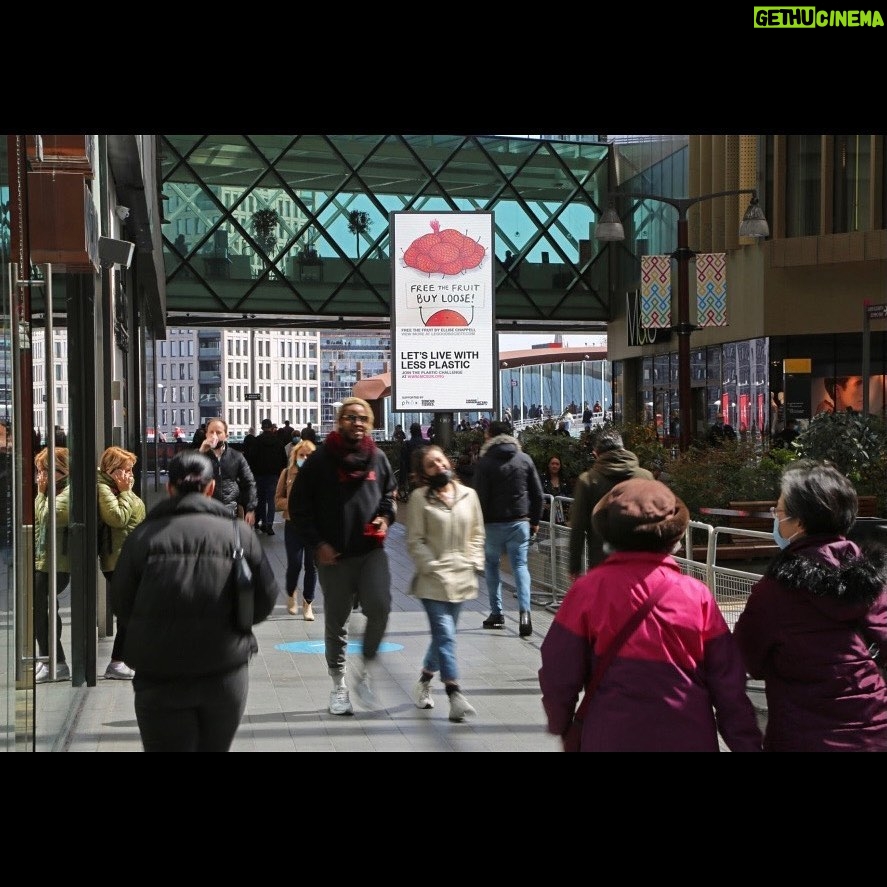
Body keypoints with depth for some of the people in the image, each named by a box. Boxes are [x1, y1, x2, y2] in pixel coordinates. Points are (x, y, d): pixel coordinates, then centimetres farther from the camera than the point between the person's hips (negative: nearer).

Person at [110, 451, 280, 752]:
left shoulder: (143, 535, -4)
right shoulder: (237, 531, -2)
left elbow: (121, 604, 2)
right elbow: (266, 599, 1)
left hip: (160, 675, -1)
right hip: (226, 673, 1)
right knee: (214, 746, 20)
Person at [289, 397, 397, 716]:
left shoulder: (378, 458, 7)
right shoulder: (320, 460, -3)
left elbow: (390, 494, 22)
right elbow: (299, 505, -1)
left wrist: (386, 517, 1)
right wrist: (317, 543, -8)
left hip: (372, 549, 2)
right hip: (334, 555, -2)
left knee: (380, 606, -18)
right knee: (336, 621, 9)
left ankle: (365, 669, 5)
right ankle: (339, 685, 25)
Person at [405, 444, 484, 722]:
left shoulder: (468, 495, 5)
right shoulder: (421, 498, -7)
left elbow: (477, 533, 12)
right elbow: (415, 541, -7)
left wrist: (474, 563, 2)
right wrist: (433, 567, -13)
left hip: (461, 578, 5)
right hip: (433, 580, -5)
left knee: (443, 634, 16)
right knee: (445, 634, -11)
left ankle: (425, 679, 37)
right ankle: (454, 694, -8)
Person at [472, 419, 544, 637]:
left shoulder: (485, 463, -7)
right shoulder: (525, 459, 5)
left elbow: (481, 497, -11)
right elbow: (537, 493, 6)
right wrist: (535, 520, 13)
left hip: (493, 523, -2)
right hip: (520, 522, 2)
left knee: (491, 565, 14)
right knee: (520, 565, 4)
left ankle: (496, 613, 14)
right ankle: (524, 612, -13)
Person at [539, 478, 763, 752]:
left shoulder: (588, 590, -8)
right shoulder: (697, 594, -4)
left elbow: (559, 674, -4)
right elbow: (729, 684, 0)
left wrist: (560, 725, 14)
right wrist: (748, 744, 10)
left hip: (611, 739, -1)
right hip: (688, 739, 1)